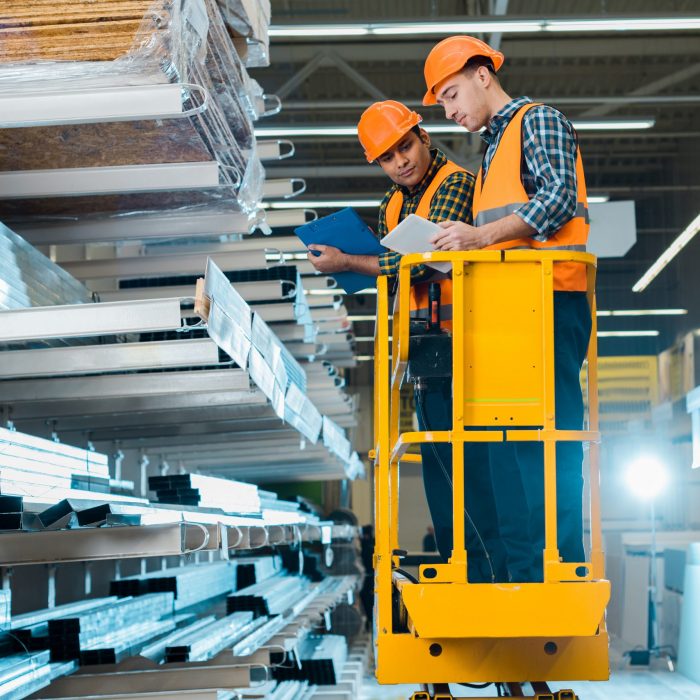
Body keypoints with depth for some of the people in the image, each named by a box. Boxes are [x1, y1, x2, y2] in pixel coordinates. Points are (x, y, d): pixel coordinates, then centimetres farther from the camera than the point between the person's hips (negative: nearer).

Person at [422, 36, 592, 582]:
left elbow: (560, 199, -12)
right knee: (509, 439, 3)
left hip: (550, 300, -9)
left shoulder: (539, 121, 3)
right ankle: (524, 576, 4)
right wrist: (458, 250, 9)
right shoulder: (493, 153, 28)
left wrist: (482, 235, -18)